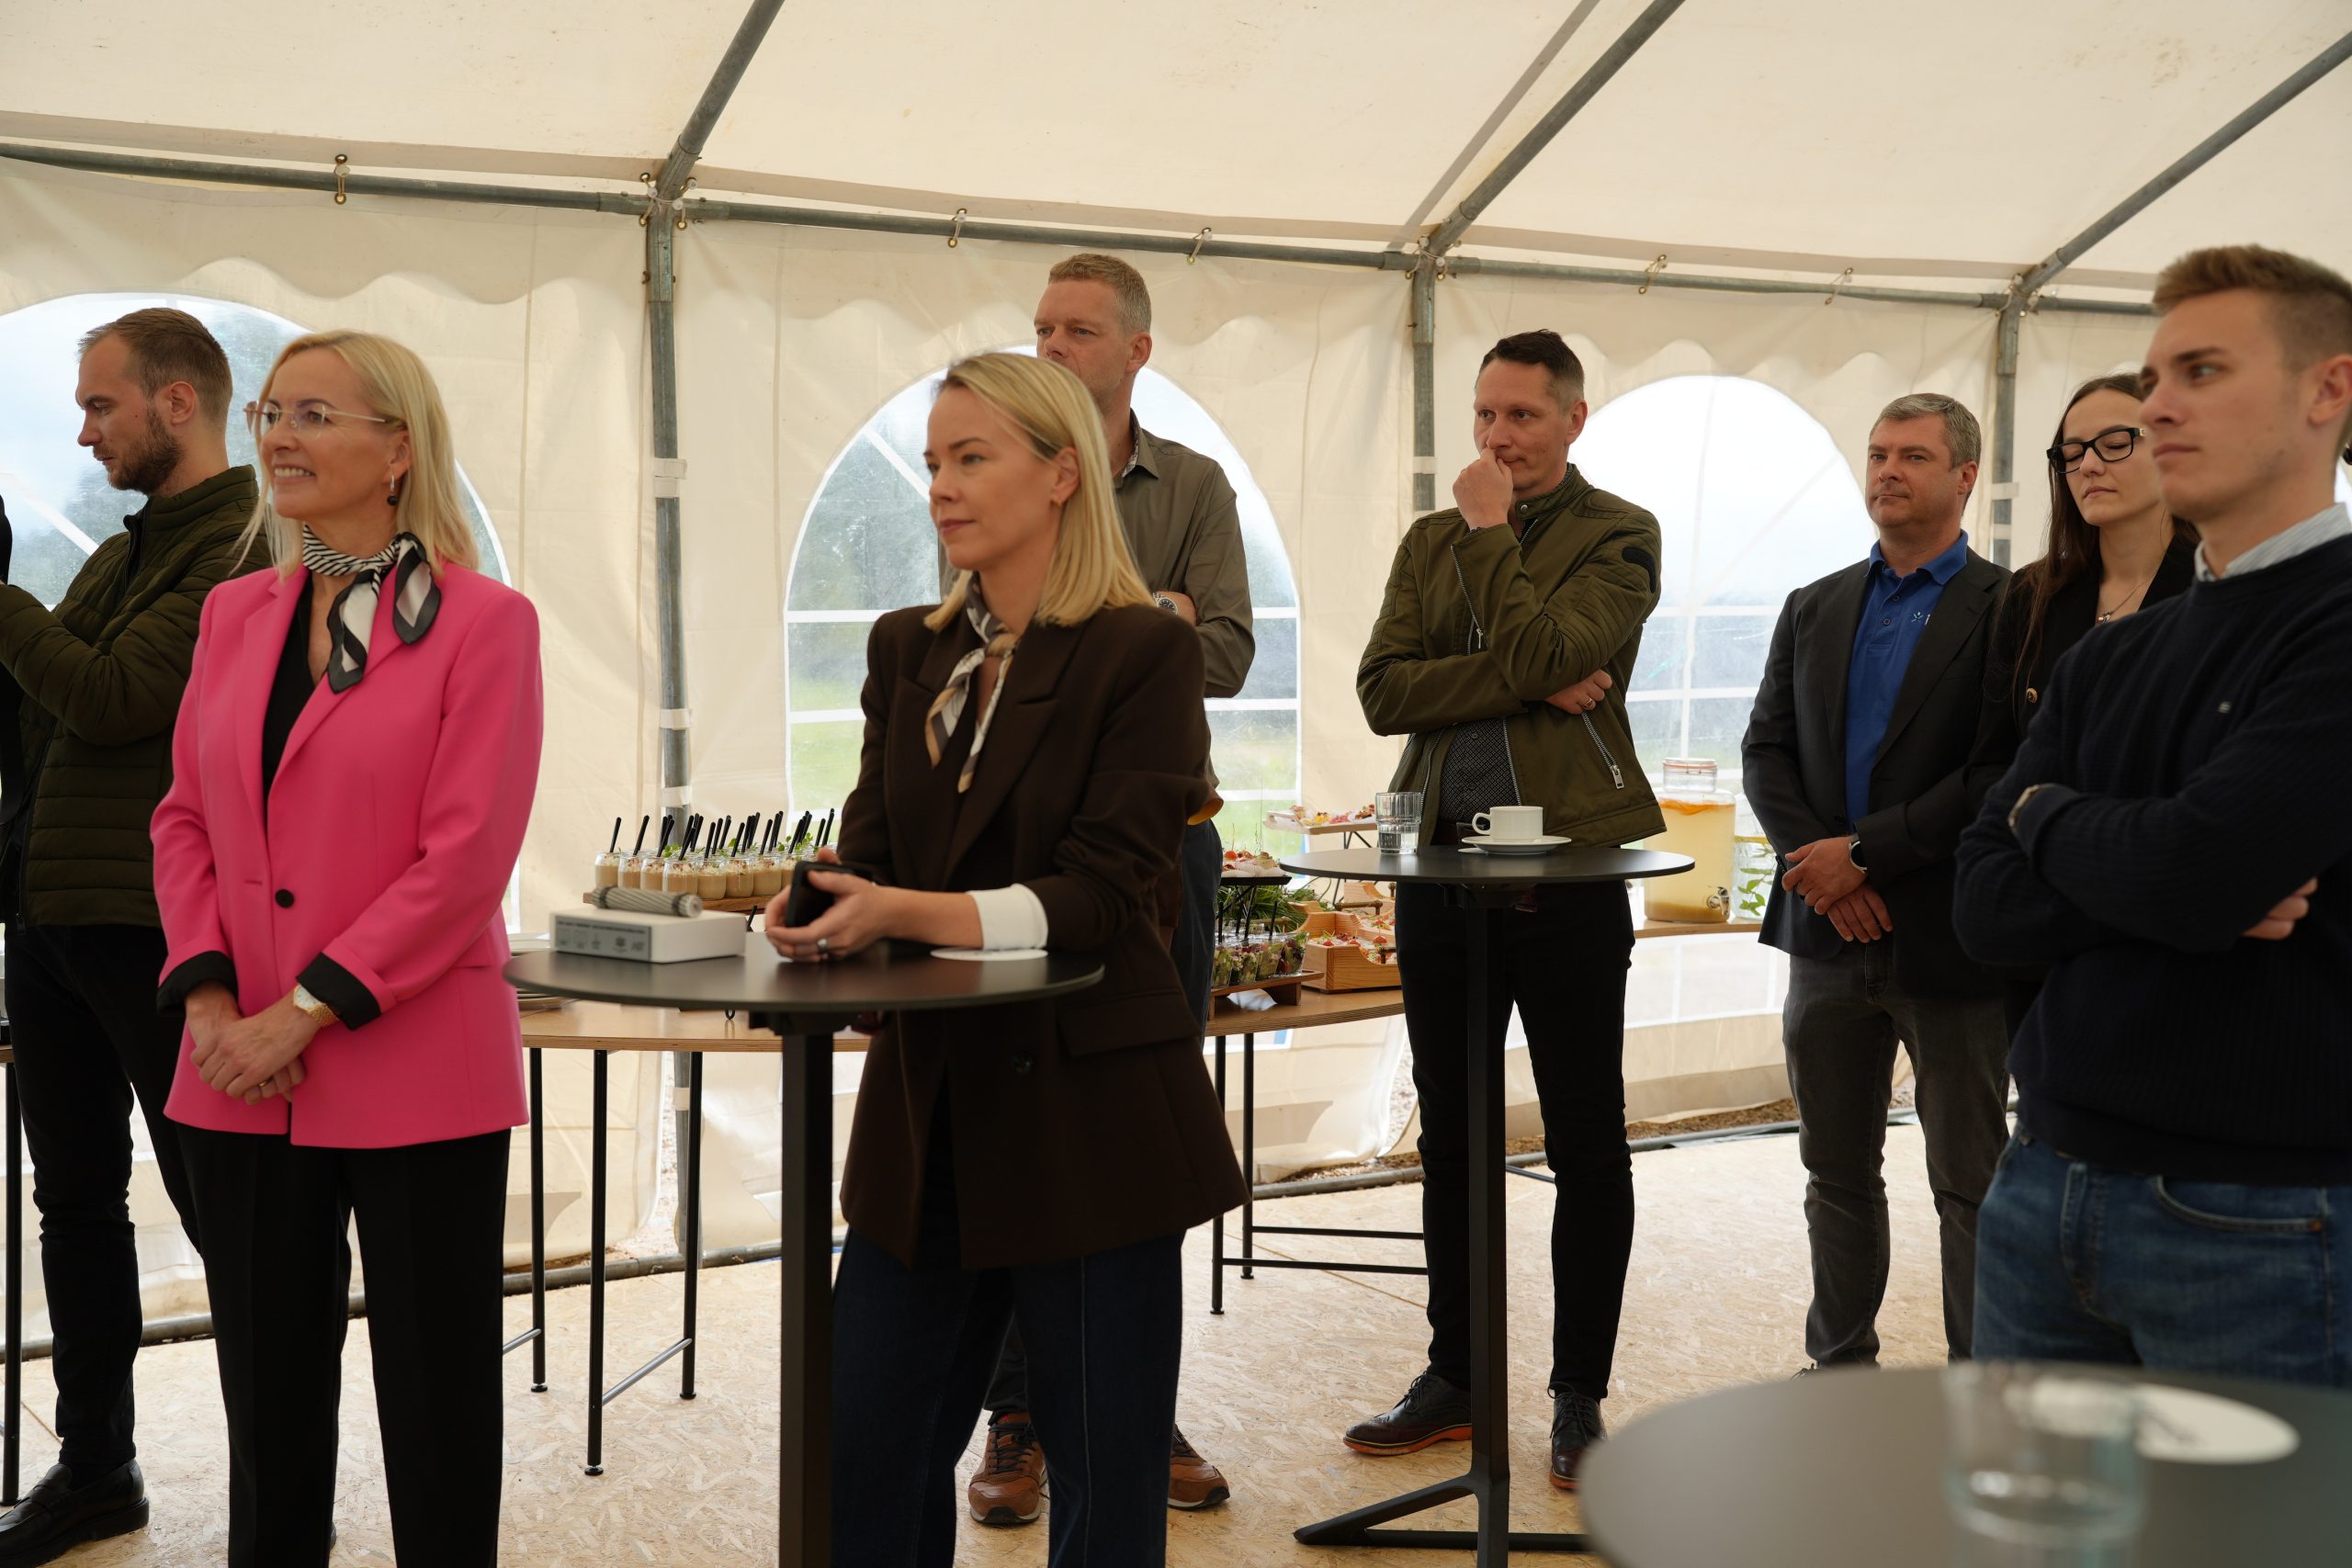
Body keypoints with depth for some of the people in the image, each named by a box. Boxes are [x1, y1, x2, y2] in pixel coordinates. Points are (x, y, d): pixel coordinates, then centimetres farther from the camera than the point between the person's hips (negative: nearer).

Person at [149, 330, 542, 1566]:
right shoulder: (236, 613, 10)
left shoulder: (482, 622, -8)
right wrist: (208, 996, -4)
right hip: (241, 1081, 5)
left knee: (433, 1403, 7)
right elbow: (185, 818, 11)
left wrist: (306, 1010, -16)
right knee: (268, 1393, 16)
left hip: (412, 1076, -5)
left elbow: (464, 855, -14)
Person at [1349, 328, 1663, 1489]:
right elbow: (1384, 689, -3)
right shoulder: (1431, 539, 12)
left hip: (1567, 870, -5)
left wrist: (1492, 531, -9)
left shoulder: (1617, 535, -1)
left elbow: (1545, 653, -19)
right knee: (1450, 1142, 13)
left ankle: (1579, 1395, 16)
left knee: (1586, 1147, 4)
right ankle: (1456, 1377, 26)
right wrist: (1528, 688, -14)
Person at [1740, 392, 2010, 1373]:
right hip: (1831, 931, 5)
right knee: (1837, 1173, 15)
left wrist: (1868, 851, -17)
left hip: (1949, 940, -5)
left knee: (1969, 1183, 5)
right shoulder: (1814, 610, 12)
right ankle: (1840, 1363, 29)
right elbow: (1766, 749, 7)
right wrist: (1817, 865, -9)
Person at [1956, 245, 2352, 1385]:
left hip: (2258, 1218, -6)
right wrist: (2197, 893, -14)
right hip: (2045, 1181, 6)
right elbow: (1989, 906, 4)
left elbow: (2199, 866, -23)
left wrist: (2045, 812, -2)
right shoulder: (2107, 663, 12)